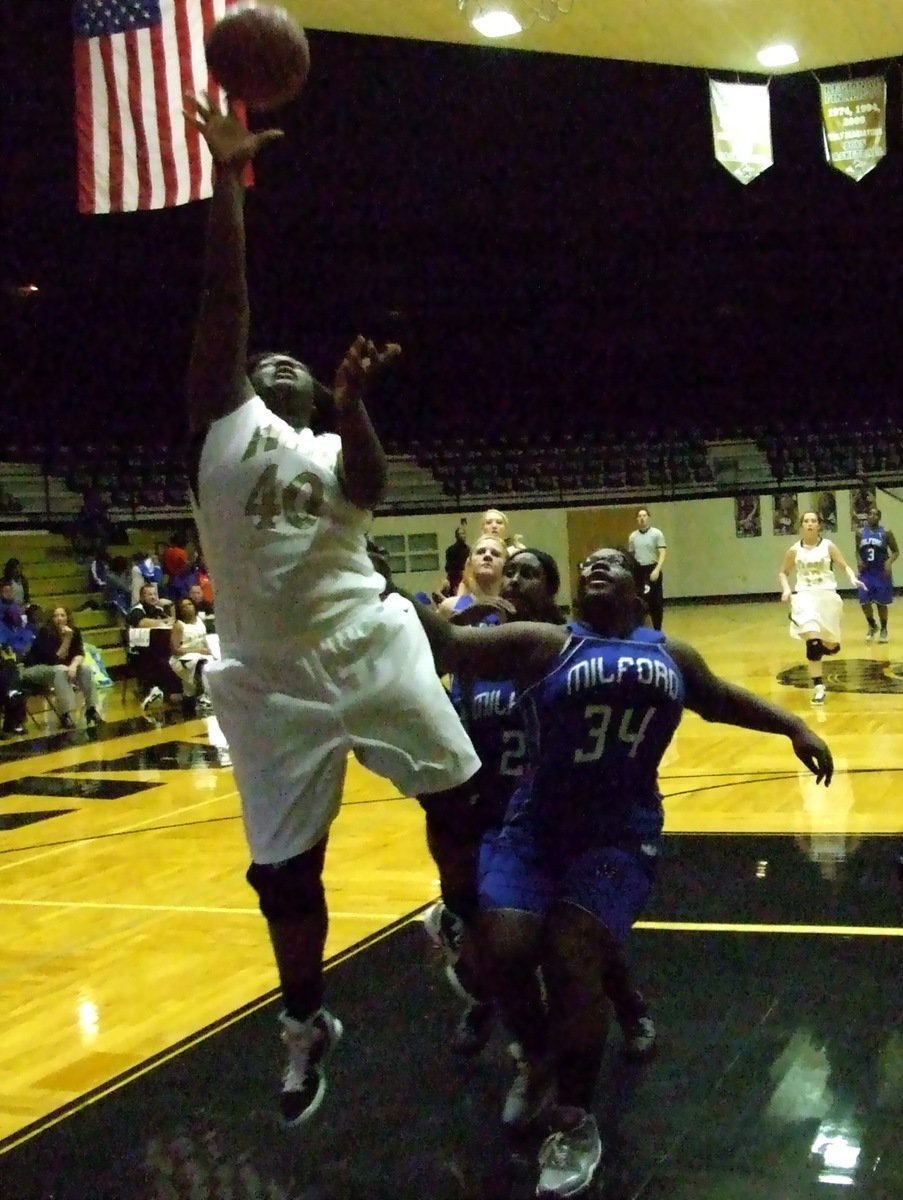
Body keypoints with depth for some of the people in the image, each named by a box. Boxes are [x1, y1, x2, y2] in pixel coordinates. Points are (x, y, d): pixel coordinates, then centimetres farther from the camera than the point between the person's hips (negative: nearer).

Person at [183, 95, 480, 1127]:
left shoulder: (334, 449, 14)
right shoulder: (223, 425, 7)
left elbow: (369, 488, -10)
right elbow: (222, 304, -2)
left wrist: (352, 402, -26)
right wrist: (228, 179, -6)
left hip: (373, 650, 2)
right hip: (272, 680, -2)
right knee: (285, 869, 6)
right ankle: (307, 1025, 28)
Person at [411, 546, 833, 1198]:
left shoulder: (672, 655, 11)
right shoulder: (543, 644, -2)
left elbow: (722, 699, 30)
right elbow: (449, 644, -12)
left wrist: (794, 727, 24)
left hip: (620, 835, 1)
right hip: (535, 827, -1)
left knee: (571, 958, -17)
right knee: (504, 950, -18)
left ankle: (577, 1123, 7)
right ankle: (538, 1060, 17)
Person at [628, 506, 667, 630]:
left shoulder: (657, 534, -3)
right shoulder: (633, 536, 9)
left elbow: (662, 553, -10)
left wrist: (657, 570, -22)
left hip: (652, 570, -3)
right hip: (638, 571, 3)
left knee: (656, 602, 0)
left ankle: (657, 630, 8)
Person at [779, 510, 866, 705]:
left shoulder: (828, 546, 0)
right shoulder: (794, 550, 3)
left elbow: (844, 566, 1)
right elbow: (783, 572, 15)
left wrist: (853, 578, -20)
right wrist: (786, 590, -3)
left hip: (827, 594, 1)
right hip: (805, 595, -1)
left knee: (831, 646, 8)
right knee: (813, 643, -20)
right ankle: (818, 687, -15)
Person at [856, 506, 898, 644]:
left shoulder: (886, 533, -6)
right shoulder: (861, 533, 4)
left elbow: (896, 551, -2)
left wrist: (889, 562, -20)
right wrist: (859, 560, -5)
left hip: (881, 572, -3)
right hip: (866, 572, 3)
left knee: (881, 602, 4)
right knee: (864, 602, -4)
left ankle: (884, 630, 23)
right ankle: (872, 626, 21)